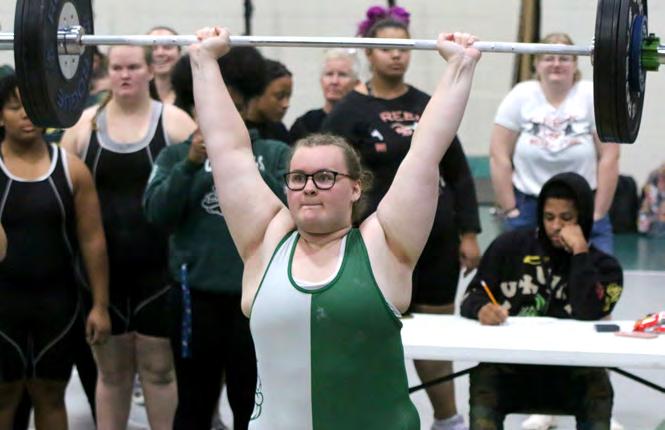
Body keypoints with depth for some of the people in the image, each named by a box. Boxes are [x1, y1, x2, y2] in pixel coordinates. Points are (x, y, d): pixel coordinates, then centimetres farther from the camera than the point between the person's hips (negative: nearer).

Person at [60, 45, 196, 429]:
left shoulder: (173, 122, -1)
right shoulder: (85, 123, 5)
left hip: (157, 267, -2)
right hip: (102, 267, 2)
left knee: (158, 367, 5)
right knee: (111, 368, 11)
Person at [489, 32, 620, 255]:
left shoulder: (593, 97, -3)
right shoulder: (520, 96, -1)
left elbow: (609, 158, -4)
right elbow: (499, 156, -1)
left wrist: (598, 214, -6)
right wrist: (509, 210, -4)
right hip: (527, 207, 1)